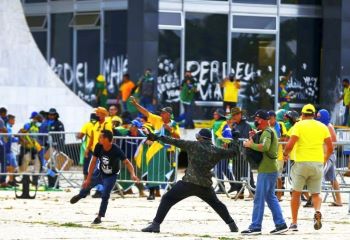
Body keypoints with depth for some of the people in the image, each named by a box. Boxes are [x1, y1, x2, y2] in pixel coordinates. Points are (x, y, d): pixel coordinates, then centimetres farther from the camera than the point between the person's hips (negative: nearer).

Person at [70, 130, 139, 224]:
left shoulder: (116, 150, -33)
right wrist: (88, 178, -14)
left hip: (111, 176, -4)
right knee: (87, 184, 16)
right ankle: (80, 195, 53)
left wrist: (133, 175, -50)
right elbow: (93, 162, -15)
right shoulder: (98, 147, -22)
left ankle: (99, 217, 5)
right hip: (100, 173, 4)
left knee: (105, 196, -14)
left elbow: (127, 162, -33)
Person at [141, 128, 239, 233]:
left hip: (189, 182, -4)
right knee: (216, 204, 27)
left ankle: (156, 225, -11)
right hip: (206, 185, 4)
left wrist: (157, 137, 4)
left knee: (167, 199, 1)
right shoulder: (216, 151, 7)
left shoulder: (194, 145, 0)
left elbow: (176, 142, 0)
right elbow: (231, 153, 18)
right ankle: (232, 225, 26)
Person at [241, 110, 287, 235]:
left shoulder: (267, 132, -13)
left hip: (266, 171, -10)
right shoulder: (270, 131, 19)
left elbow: (264, 147, -30)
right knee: (270, 197, 15)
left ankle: (255, 227, -6)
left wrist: (250, 145, -20)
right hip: (270, 169, 10)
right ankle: (280, 224, 14)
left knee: (259, 199, -7)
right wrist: (253, 139, 4)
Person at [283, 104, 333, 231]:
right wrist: (325, 158, 26)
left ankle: (294, 223, 10)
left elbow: (290, 145, -11)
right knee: (316, 193, 11)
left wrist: (285, 153, 10)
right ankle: (317, 211, -20)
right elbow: (330, 148, 7)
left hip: (301, 162, -2)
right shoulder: (322, 127, 9)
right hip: (317, 163, 2)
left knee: (296, 193, 10)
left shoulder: (299, 125, -1)